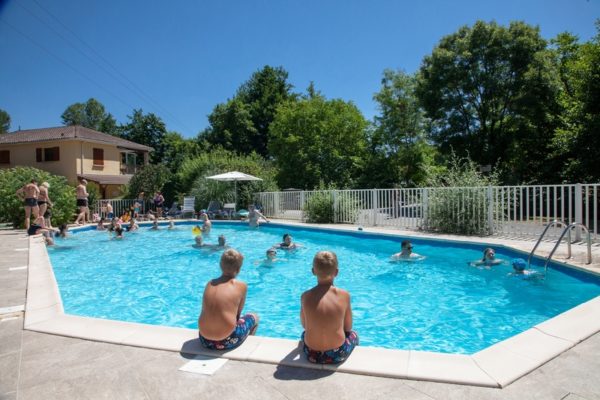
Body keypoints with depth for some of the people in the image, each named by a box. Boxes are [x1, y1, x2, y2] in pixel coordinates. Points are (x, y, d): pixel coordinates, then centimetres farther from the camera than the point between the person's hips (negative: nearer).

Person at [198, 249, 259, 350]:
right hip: (227, 341, -5)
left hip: (205, 340, 5)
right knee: (254, 317, 24)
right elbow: (237, 315, 4)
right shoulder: (241, 286, -5)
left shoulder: (209, 283, 6)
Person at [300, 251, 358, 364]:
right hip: (337, 355, -1)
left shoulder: (305, 296, -12)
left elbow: (304, 325, 2)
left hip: (312, 355, 1)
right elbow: (348, 327, -3)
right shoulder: (344, 295, -15)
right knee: (353, 335, 33)